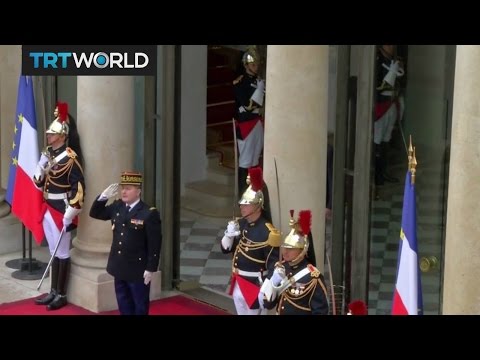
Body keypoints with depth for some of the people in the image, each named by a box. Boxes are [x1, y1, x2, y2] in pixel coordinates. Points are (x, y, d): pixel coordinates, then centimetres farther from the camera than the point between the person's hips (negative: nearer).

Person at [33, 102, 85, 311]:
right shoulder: (47, 153, 10)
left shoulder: (70, 157, -16)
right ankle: (53, 292, 23)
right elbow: (40, 182, 17)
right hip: (48, 207, 8)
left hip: (62, 208, -8)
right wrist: (40, 168, -3)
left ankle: (61, 295, 9)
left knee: (62, 253, 1)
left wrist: (71, 212, -22)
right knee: (53, 252, 15)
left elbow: (78, 186, -20)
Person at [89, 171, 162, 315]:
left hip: (138, 270, -6)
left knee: (140, 307, 8)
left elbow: (155, 244, -15)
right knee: (124, 306, 17)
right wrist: (103, 197, -6)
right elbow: (95, 213, 12)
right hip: (119, 268, 7)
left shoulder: (149, 213, -16)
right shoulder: (117, 207, 3)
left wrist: (150, 269, -17)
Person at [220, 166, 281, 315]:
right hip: (238, 284, 8)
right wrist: (229, 235, -9)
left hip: (256, 286, -8)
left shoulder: (267, 232, -20)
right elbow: (225, 249, 12)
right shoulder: (240, 224, 3)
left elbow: (274, 263, -19)